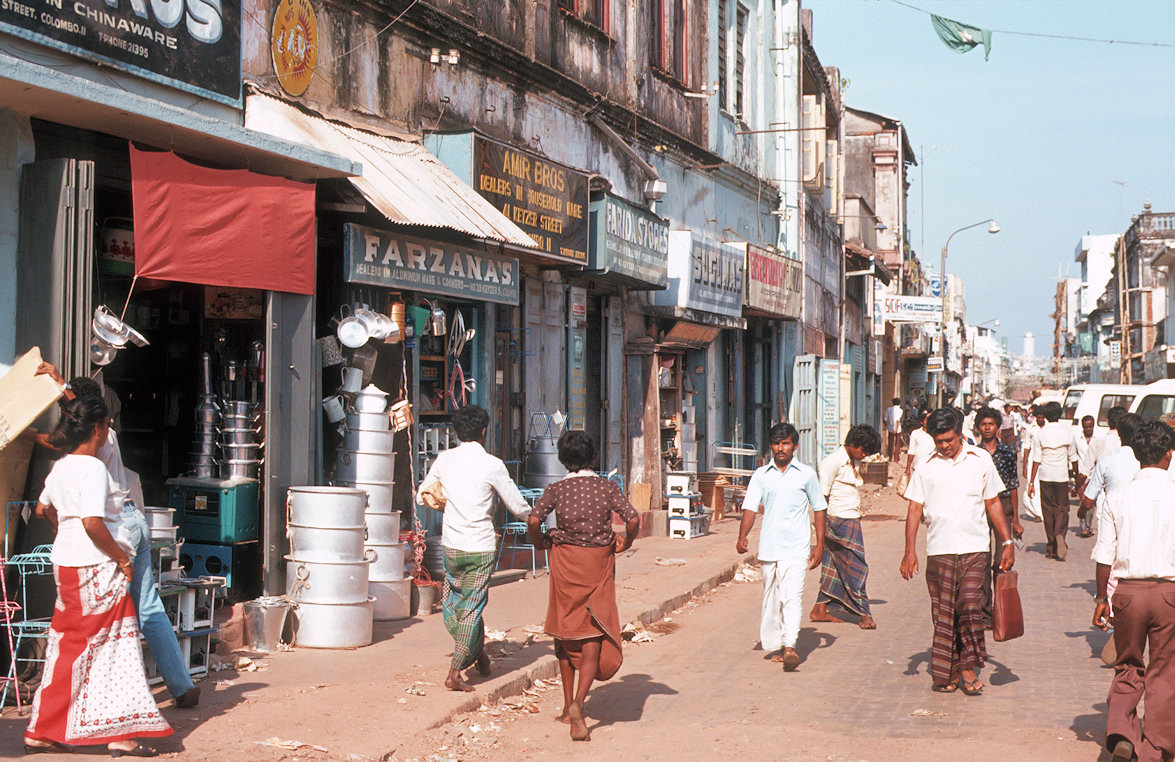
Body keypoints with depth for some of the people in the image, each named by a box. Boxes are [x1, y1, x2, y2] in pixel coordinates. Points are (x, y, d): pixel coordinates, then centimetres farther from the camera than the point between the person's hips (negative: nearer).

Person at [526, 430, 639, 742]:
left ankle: (568, 707, 22)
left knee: (565, 634, 16)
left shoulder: (556, 489, -4)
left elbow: (534, 519, -19)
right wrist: (626, 542, 6)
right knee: (594, 636, 1)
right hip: (598, 564, -1)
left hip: (565, 563, 1)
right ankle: (578, 702, -20)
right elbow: (633, 519, -13)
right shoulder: (607, 486, -3)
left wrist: (539, 541, 0)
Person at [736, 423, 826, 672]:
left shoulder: (806, 474, 5)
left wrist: (819, 544, 6)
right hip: (768, 546, 3)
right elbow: (750, 507, 5)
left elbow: (818, 508, 11)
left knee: (792, 595, -16)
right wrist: (742, 536, -10)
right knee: (771, 598, 9)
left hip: (796, 548, -3)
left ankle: (790, 646, -24)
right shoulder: (761, 475, 8)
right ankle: (775, 645, 22)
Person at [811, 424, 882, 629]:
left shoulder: (852, 462, 15)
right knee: (856, 566, -6)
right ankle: (863, 614, -1)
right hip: (839, 521, -9)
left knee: (834, 567, 10)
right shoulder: (833, 462, -13)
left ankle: (820, 610, 15)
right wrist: (824, 525, -17)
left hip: (851, 521, 9)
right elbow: (822, 495, -15)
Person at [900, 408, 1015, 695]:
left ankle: (969, 666, 2)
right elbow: (915, 509, 7)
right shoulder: (927, 466, 6)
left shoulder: (981, 460, 7)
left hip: (973, 548, -1)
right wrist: (910, 550, 0)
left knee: (970, 605, -12)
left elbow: (993, 503, 14)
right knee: (943, 612, 2)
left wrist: (1007, 541, 10)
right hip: (939, 550, 1)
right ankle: (946, 673, 12)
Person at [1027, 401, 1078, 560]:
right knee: (1062, 508, 8)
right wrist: (1075, 473, 21)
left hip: (1045, 475, 0)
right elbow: (1072, 456, 4)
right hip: (1062, 475, 0)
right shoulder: (1067, 431, -3)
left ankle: (1051, 549, 11)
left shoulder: (1040, 434, -5)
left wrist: (1031, 482, -2)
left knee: (1048, 510, 8)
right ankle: (1060, 533, -21)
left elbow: (1037, 459, -5)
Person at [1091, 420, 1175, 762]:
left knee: (1128, 667, 17)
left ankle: (1119, 731, -3)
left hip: (1127, 591, 1)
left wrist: (1101, 598, 11)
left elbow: (1104, 556, 0)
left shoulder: (1118, 499, -3)